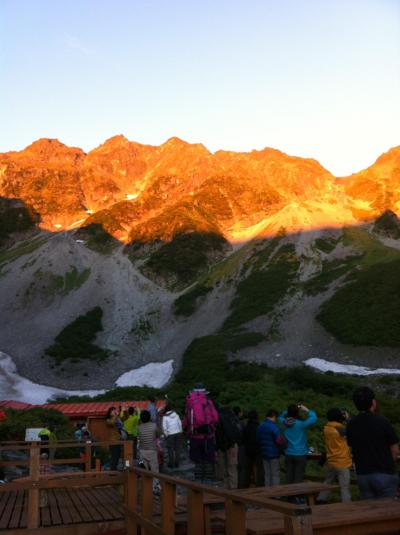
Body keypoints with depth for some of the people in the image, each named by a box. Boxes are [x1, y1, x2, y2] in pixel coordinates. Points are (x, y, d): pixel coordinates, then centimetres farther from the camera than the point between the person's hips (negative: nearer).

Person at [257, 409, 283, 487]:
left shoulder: (260, 427, 7)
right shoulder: (273, 427, -17)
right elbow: (279, 441, -19)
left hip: (264, 454, 7)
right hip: (273, 454, -7)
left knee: (267, 474, 12)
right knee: (275, 474, 0)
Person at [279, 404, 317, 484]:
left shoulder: (285, 423, -2)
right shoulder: (300, 424, -17)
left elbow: (280, 417, 20)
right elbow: (314, 418, -18)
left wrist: (290, 410, 11)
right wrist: (306, 410, -5)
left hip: (288, 455, 5)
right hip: (300, 455, -4)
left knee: (289, 477, 9)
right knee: (298, 478, 0)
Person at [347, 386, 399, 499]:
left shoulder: (351, 424, 0)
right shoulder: (382, 422, -13)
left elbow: (353, 449, 8)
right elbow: (395, 451, -6)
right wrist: (387, 465, 10)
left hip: (362, 475, 4)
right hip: (384, 474, -4)